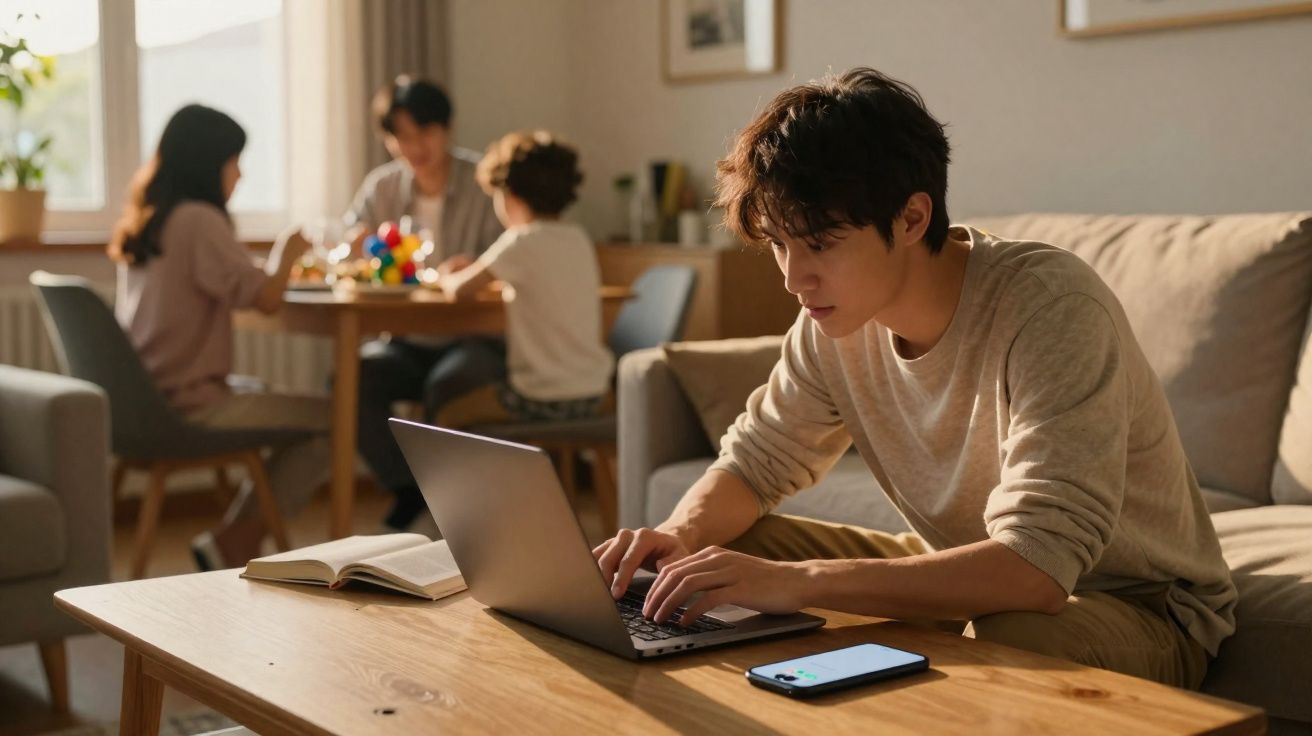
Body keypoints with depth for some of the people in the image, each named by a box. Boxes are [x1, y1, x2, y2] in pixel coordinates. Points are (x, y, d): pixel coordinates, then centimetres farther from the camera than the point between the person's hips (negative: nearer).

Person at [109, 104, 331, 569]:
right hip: (187, 403, -10)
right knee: (331, 420, -5)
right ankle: (231, 545, 4)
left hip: (143, 397, 10)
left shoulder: (144, 220, 12)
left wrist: (280, 265, 15)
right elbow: (266, 298, -18)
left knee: (269, 397, 25)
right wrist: (287, 251, 0)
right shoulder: (198, 219, -14)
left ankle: (237, 543, 17)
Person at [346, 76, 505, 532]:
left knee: (446, 384, -35)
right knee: (355, 376, -26)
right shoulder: (380, 187, 7)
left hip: (475, 337, -3)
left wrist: (472, 268, -34)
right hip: (407, 339, 4)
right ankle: (407, 493, -9)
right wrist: (358, 248, -20)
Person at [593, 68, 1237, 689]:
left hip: (1131, 603, -6)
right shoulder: (836, 317, -8)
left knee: (1009, 644, -39)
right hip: (961, 575, 6)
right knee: (728, 549, -6)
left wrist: (794, 581, -43)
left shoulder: (1051, 308, -30)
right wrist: (681, 535, -19)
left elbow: (1034, 569, -38)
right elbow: (754, 461, 4)